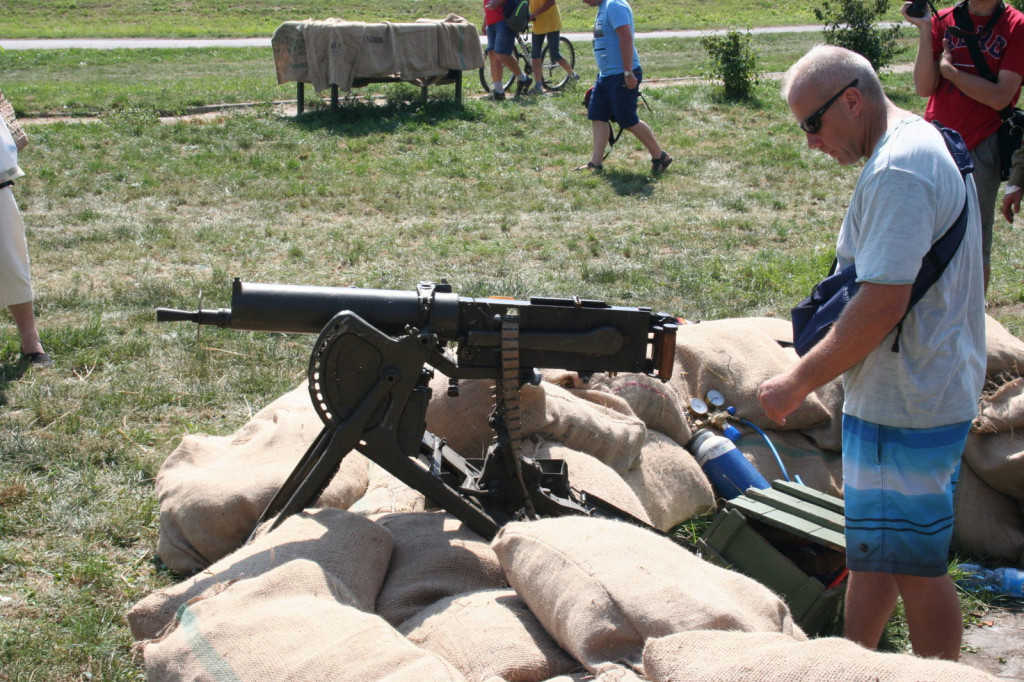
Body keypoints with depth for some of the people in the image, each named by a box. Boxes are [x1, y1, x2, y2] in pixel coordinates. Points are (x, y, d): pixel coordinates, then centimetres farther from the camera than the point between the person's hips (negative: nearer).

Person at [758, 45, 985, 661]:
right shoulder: (932, 143, 12)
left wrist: (800, 382, -18)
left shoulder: (897, 172, -22)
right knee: (872, 549, 20)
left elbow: (882, 306, -27)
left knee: (915, 566, 1)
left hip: (905, 407, -11)